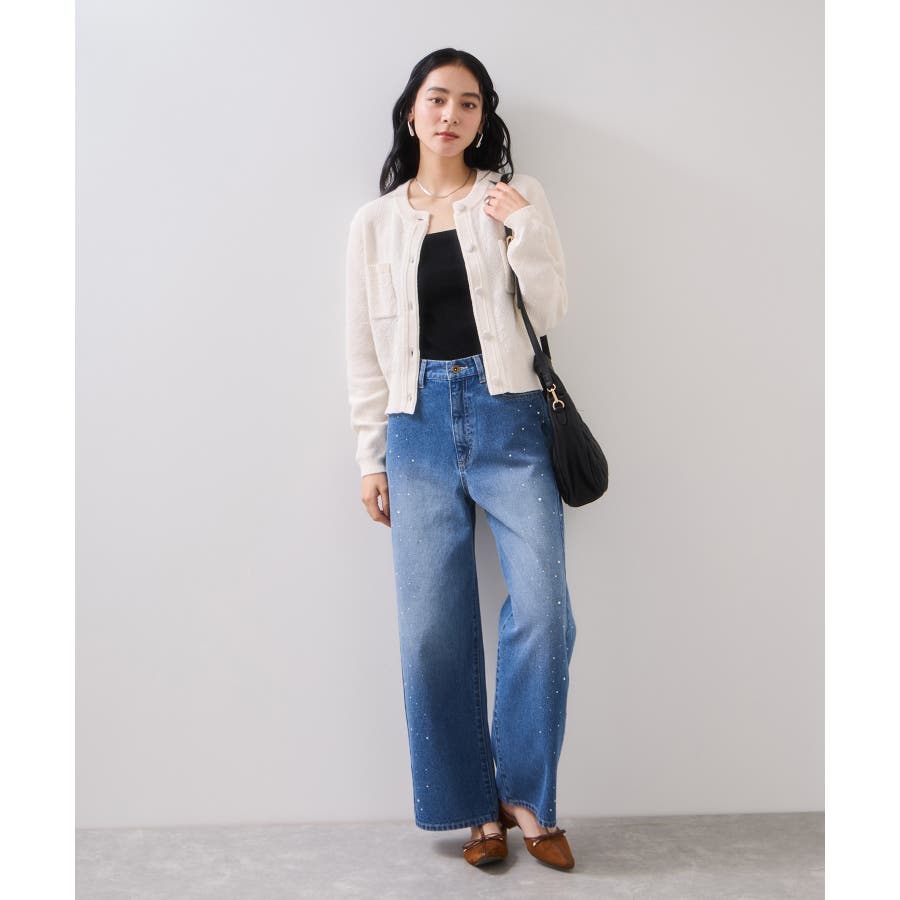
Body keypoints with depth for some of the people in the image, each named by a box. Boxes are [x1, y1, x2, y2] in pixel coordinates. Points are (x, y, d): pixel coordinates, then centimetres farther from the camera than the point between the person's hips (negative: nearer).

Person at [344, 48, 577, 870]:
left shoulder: (517, 197, 8)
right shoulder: (375, 221, 12)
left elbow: (551, 312, 4)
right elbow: (365, 348, 12)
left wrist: (525, 233, -10)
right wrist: (371, 456, 8)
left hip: (509, 418, -1)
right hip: (420, 427, 2)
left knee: (543, 611, -9)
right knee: (433, 628, 1)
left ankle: (528, 798, 11)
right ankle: (478, 808, 17)